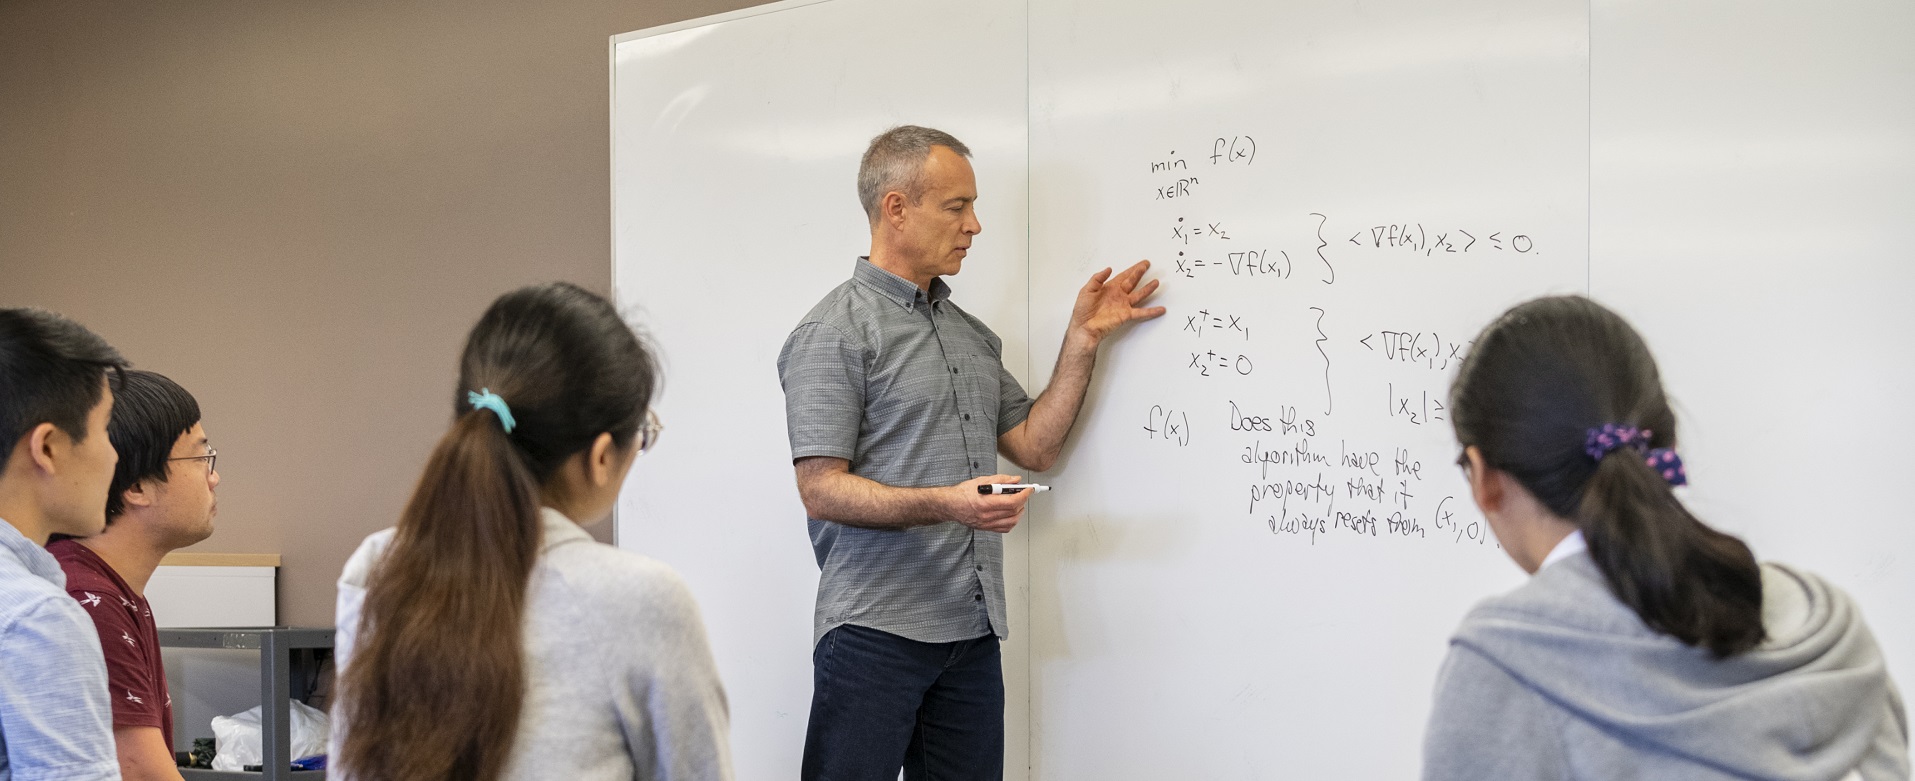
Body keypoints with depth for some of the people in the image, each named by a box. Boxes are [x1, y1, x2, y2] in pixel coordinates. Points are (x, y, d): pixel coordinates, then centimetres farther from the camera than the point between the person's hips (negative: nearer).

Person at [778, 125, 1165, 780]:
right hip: (876, 632, -7)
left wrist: (1083, 339, 10)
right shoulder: (834, 333, -6)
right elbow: (821, 490, -12)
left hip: (973, 637, 7)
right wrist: (943, 504, -24)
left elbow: (1035, 446, 16)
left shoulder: (973, 335, 19)